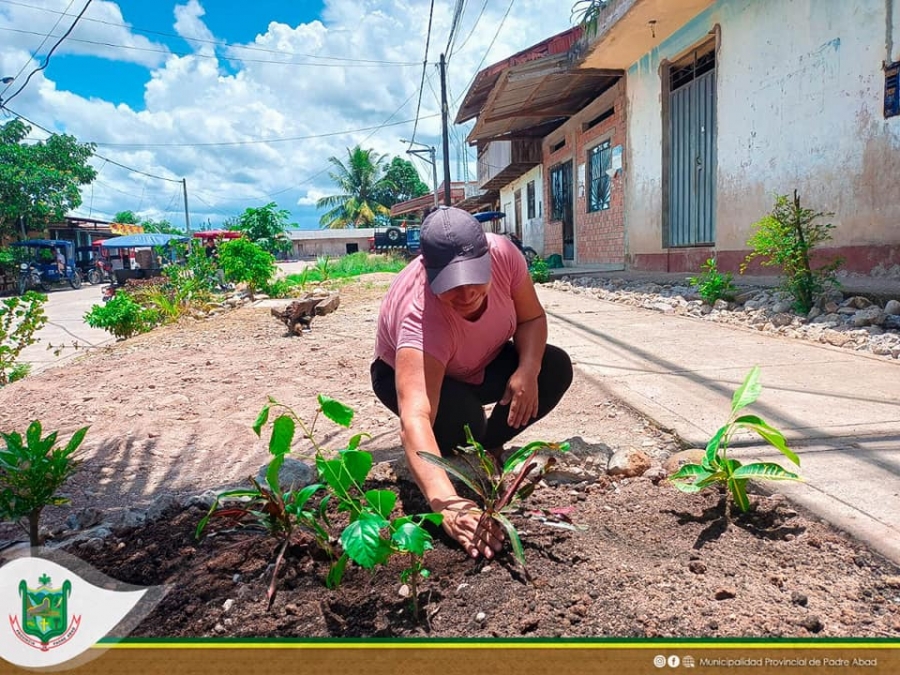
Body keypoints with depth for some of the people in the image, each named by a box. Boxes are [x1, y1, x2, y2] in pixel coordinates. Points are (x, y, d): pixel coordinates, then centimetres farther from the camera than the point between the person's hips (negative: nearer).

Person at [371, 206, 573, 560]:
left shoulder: (503, 253, -30)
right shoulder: (420, 320, -44)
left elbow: (532, 318, -12)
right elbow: (414, 420, -55)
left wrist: (528, 370, -31)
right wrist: (447, 503, -69)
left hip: (483, 365, 5)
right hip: (414, 371, -5)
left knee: (555, 368, -17)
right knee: (460, 421, -36)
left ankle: (488, 446, 4)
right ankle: (455, 459, 3)